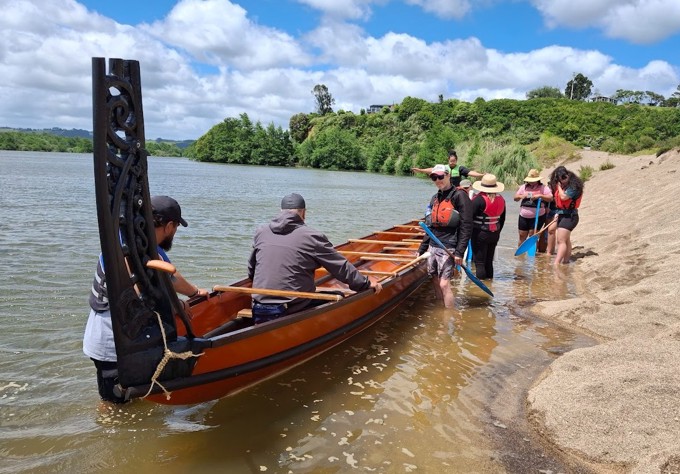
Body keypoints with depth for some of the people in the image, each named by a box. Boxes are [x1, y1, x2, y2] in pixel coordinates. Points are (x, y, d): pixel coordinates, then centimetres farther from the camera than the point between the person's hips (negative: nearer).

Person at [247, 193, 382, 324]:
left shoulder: (261, 232, 7)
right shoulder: (311, 236, -8)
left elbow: (251, 270, 19)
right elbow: (341, 267, -2)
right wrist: (366, 283, 12)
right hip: (295, 309, -5)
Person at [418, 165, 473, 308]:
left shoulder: (459, 196, -7)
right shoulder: (435, 198, 15)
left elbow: (466, 227, -12)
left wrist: (460, 252, -17)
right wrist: (421, 249, 18)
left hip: (448, 248, -7)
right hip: (433, 247, 7)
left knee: (444, 284, -10)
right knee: (436, 283, 11)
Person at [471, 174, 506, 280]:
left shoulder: (479, 199, -17)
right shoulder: (501, 199, 4)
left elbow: (470, 217, -18)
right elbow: (502, 219, 12)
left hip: (480, 234, -6)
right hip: (495, 234, 6)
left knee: (479, 261, 2)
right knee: (489, 260, 18)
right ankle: (489, 278, 25)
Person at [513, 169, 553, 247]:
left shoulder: (543, 188, -2)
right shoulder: (524, 187, 10)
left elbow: (550, 198, -12)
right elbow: (515, 198, 12)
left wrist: (540, 196, -26)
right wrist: (520, 196, -10)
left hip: (537, 217, -4)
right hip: (523, 216, 4)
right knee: (522, 236, 8)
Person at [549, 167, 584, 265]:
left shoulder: (573, 187, -14)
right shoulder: (563, 186, 11)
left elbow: (563, 197, -27)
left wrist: (559, 187, -13)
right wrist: (558, 213, 16)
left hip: (569, 216, -9)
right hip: (562, 215, 9)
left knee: (561, 241, -18)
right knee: (566, 240, 17)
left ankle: (556, 264, -25)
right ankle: (566, 261, 27)